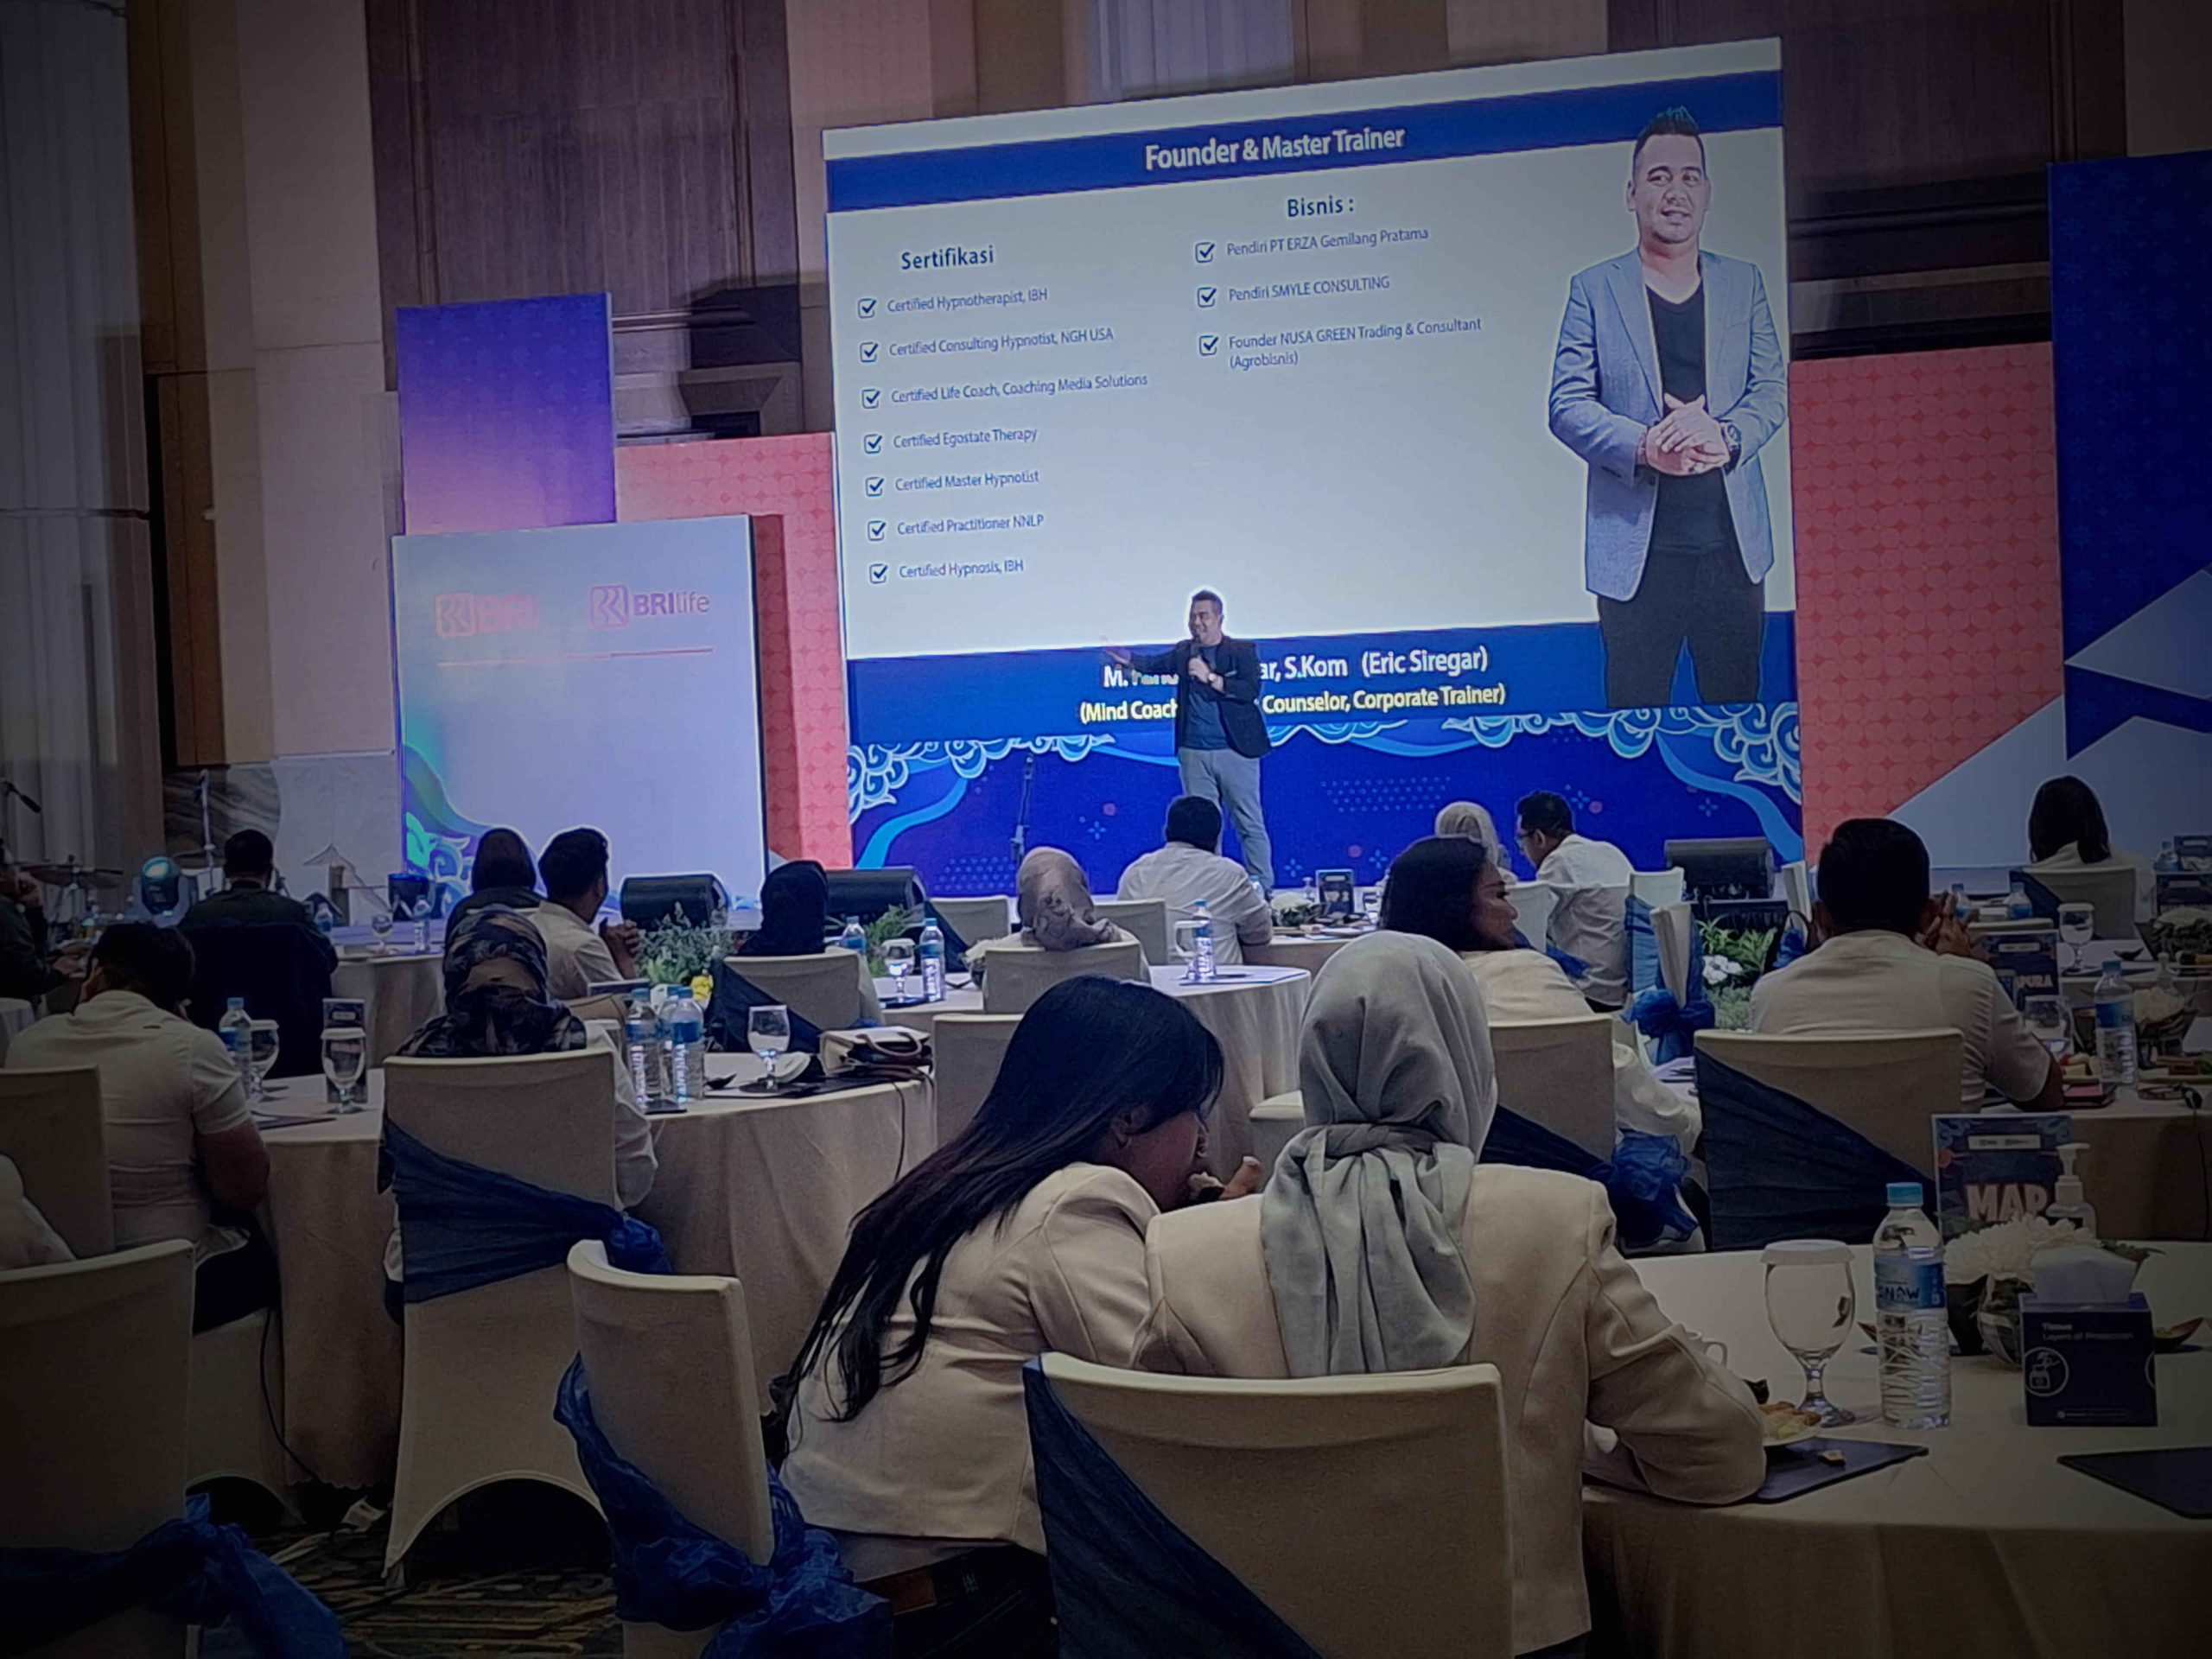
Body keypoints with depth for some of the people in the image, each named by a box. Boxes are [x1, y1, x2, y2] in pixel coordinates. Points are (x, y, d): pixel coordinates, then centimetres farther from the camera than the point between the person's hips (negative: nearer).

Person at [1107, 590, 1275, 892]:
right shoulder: (1184, 652, 12)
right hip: (1194, 753, 3)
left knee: (1250, 825, 1)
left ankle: (1264, 889, 7)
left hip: (1235, 751, -3)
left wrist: (1211, 678, -19)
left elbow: (1251, 690, -12)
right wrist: (1125, 659, -11)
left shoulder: (1243, 651, -1)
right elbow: (1154, 664, 4)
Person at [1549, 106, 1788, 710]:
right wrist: (1643, 447, -20)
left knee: (1737, 703, 9)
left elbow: (1774, 389, 7)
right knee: (1635, 713, 3)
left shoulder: (1744, 282, 12)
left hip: (1733, 541, 2)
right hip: (1636, 545, -2)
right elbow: (1568, 407, -2)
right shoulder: (1594, 289, 4)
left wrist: (1727, 436, -15)